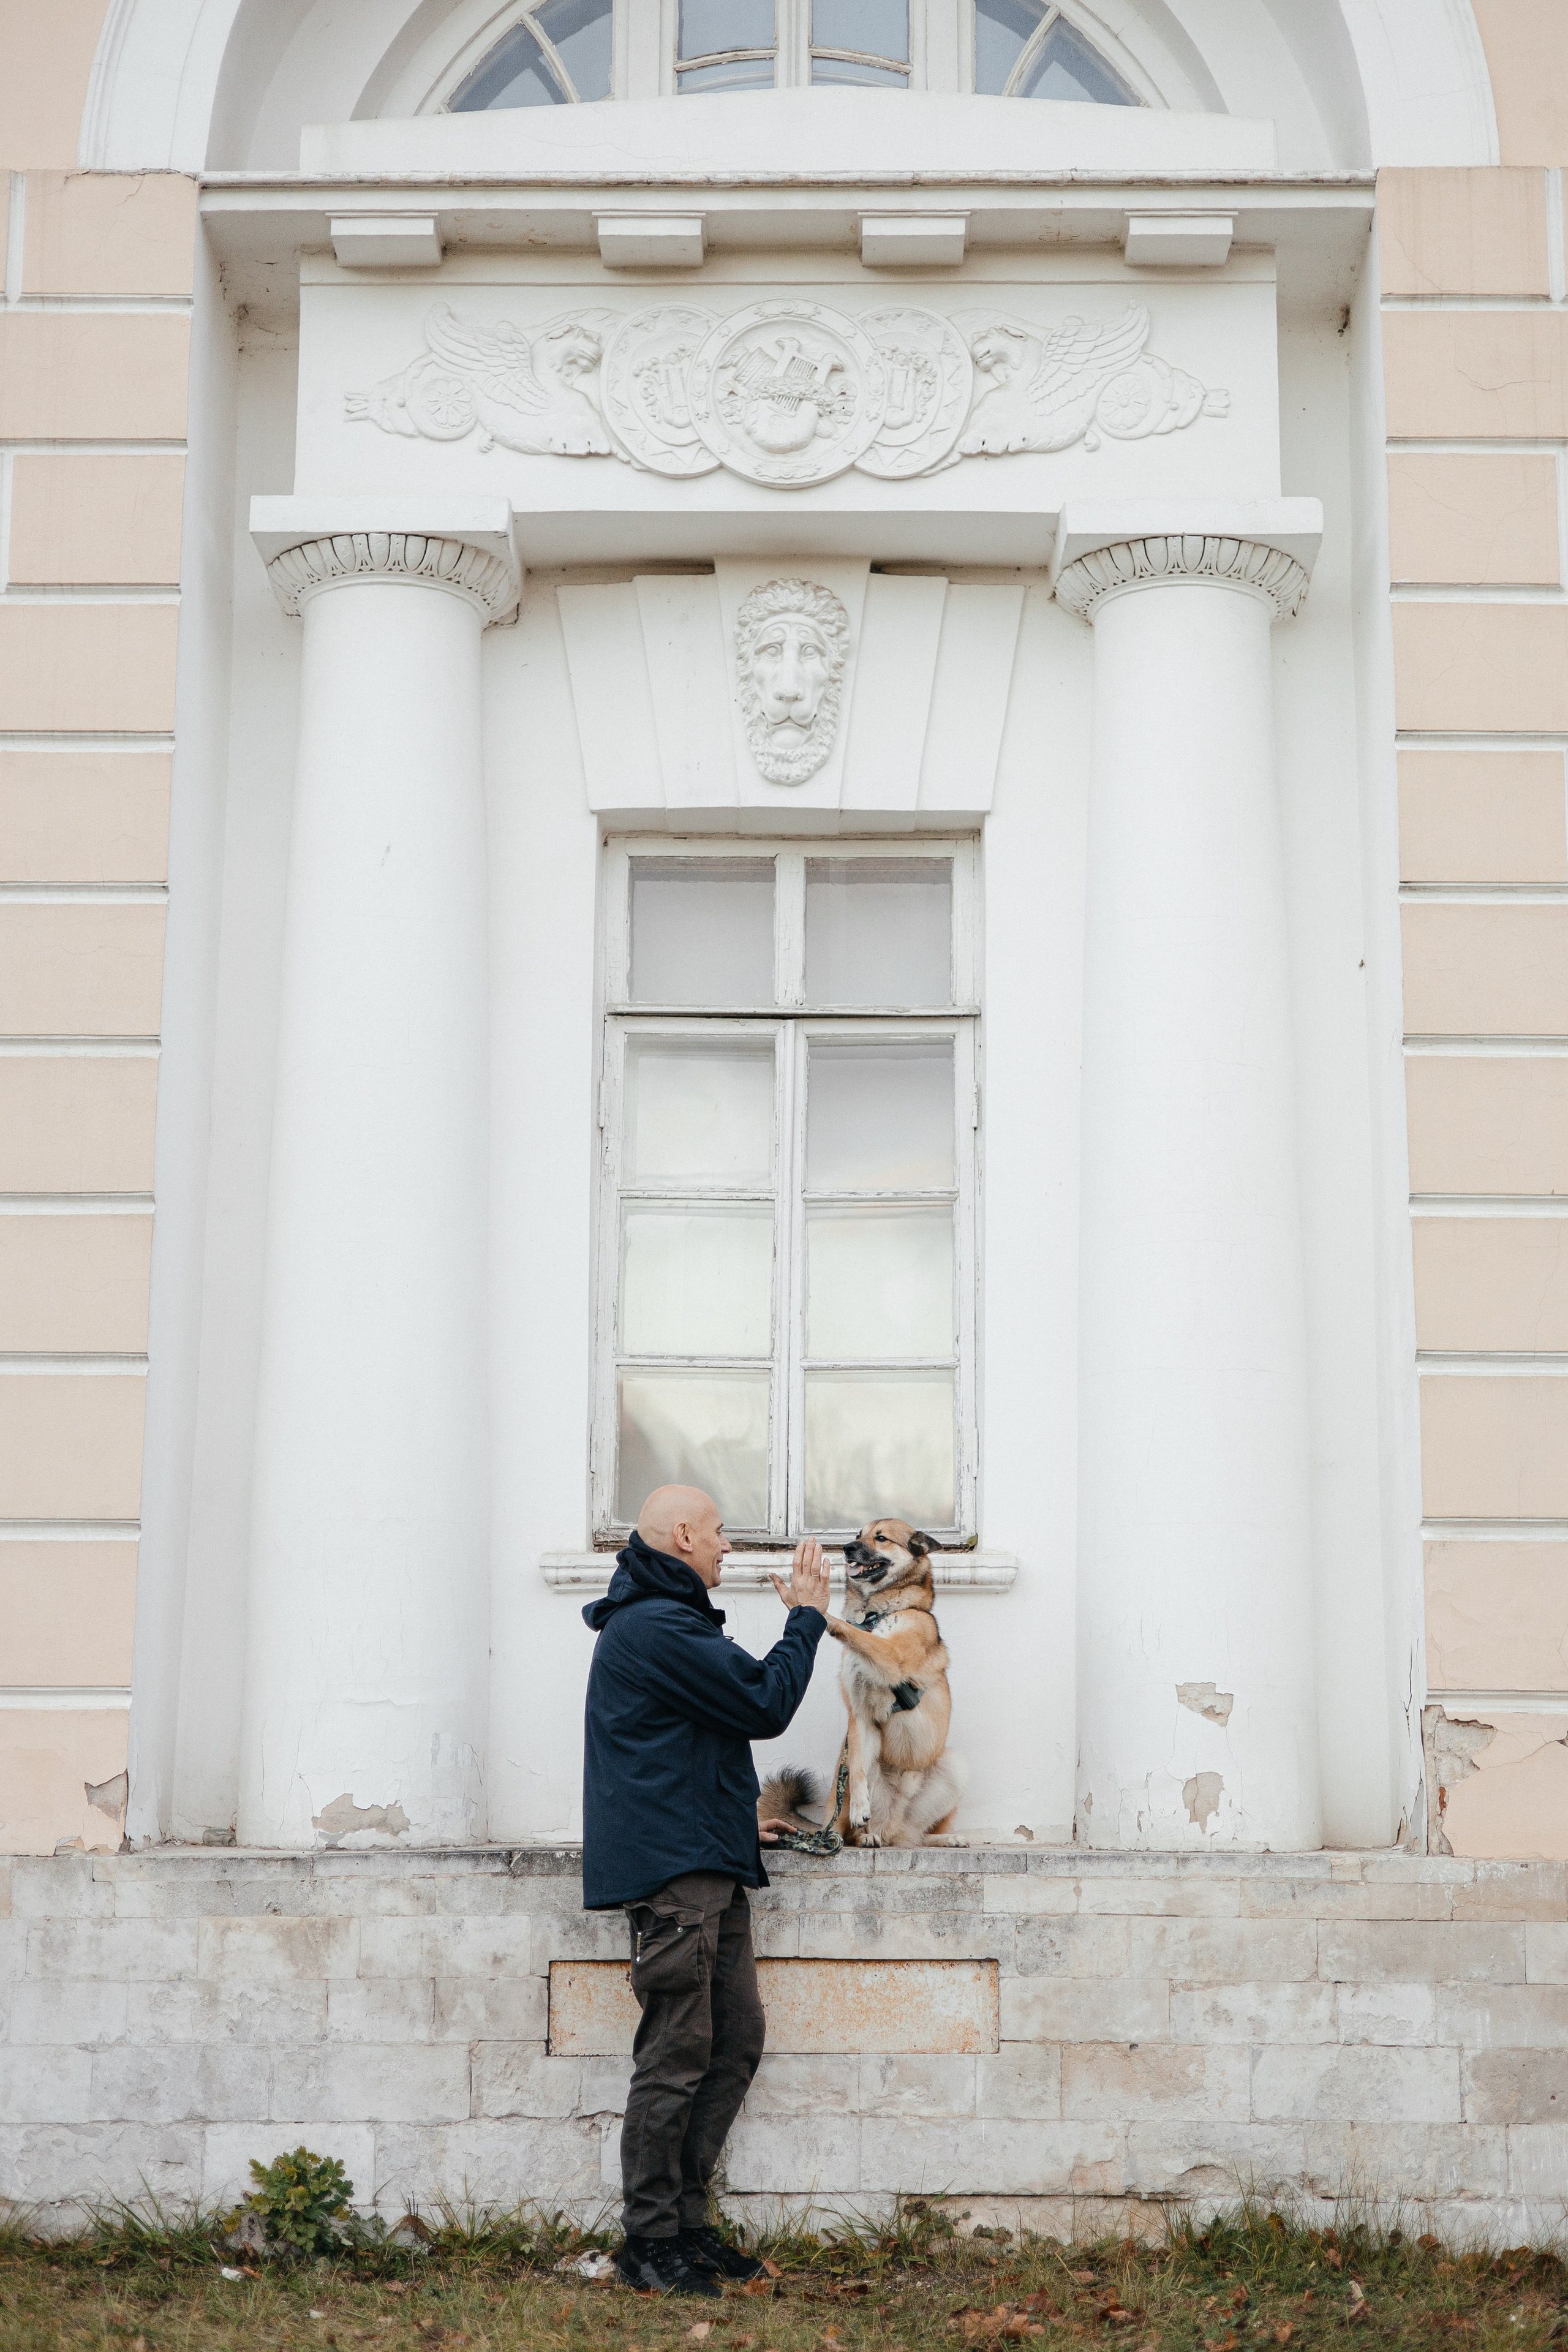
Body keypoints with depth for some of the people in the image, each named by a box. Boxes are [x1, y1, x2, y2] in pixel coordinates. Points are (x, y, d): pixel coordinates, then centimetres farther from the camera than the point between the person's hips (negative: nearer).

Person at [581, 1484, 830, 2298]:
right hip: (672, 1872, -11)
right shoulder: (656, 1627, -15)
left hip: (708, 1871, 11)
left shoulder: (663, 1622, 21)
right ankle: (652, 2242, 2)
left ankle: (684, 2220, 17)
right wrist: (807, 1617, -2)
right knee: (678, 2054, -6)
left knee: (737, 2040, 10)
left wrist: (734, 1815, 27)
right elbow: (766, 1704, -14)